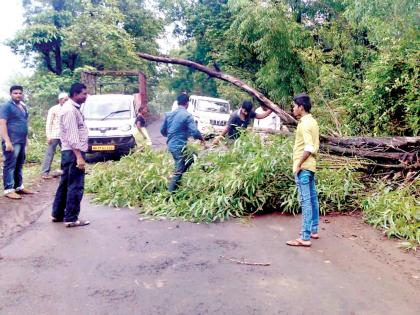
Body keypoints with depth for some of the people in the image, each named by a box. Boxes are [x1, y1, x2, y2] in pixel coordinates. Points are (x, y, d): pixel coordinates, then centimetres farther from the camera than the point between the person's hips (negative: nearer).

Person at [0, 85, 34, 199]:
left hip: (22, 141, 8)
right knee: (10, 166, -4)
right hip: (12, 141, -8)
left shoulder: (23, 107, 16)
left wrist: (26, 138, 20)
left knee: (19, 166, 14)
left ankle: (19, 187, 22)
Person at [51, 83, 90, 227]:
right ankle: (71, 218, 2)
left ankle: (57, 214, 25)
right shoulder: (71, 110, -16)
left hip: (68, 151, 10)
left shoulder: (71, 107, 15)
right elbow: (72, 136, -22)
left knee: (65, 184, 16)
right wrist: (79, 157, -24)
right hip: (73, 152, -10)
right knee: (75, 186, -4)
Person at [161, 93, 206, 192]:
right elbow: (194, 132, -19)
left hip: (171, 145, 8)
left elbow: (162, 130, 15)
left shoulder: (169, 114, 9)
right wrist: (202, 138, 1)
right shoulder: (187, 115, -12)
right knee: (179, 170, 0)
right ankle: (170, 193, 0)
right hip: (180, 146, -8)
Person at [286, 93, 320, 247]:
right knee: (312, 199, 15)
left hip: (303, 167, -10)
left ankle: (305, 238, -5)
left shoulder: (305, 123, -17)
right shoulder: (312, 121, 13)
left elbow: (309, 148, -25)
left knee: (305, 201, -8)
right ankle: (314, 230, 26)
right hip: (310, 166, 10)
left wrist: (299, 164, -17)